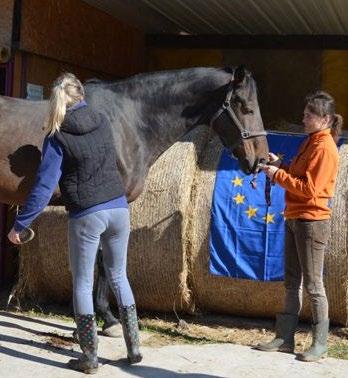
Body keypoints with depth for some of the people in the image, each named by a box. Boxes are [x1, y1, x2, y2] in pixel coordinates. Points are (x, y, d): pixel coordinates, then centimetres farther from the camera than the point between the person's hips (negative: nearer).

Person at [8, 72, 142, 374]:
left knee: (83, 283, 8)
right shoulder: (103, 122, 4)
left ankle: (90, 357, 11)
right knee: (119, 277, 17)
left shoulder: (57, 137, -9)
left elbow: (44, 187, -14)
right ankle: (134, 348, 19)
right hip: (119, 208, 4)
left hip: (86, 216, -4)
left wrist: (20, 225, -8)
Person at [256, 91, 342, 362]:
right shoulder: (311, 142, 15)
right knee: (292, 282, 11)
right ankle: (285, 338, 18)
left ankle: (320, 344, 8)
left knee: (313, 284, -2)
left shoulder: (325, 147, -14)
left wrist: (278, 174, -15)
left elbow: (309, 189, -20)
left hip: (311, 222, -9)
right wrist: (279, 167, 3)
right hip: (294, 219, 9)